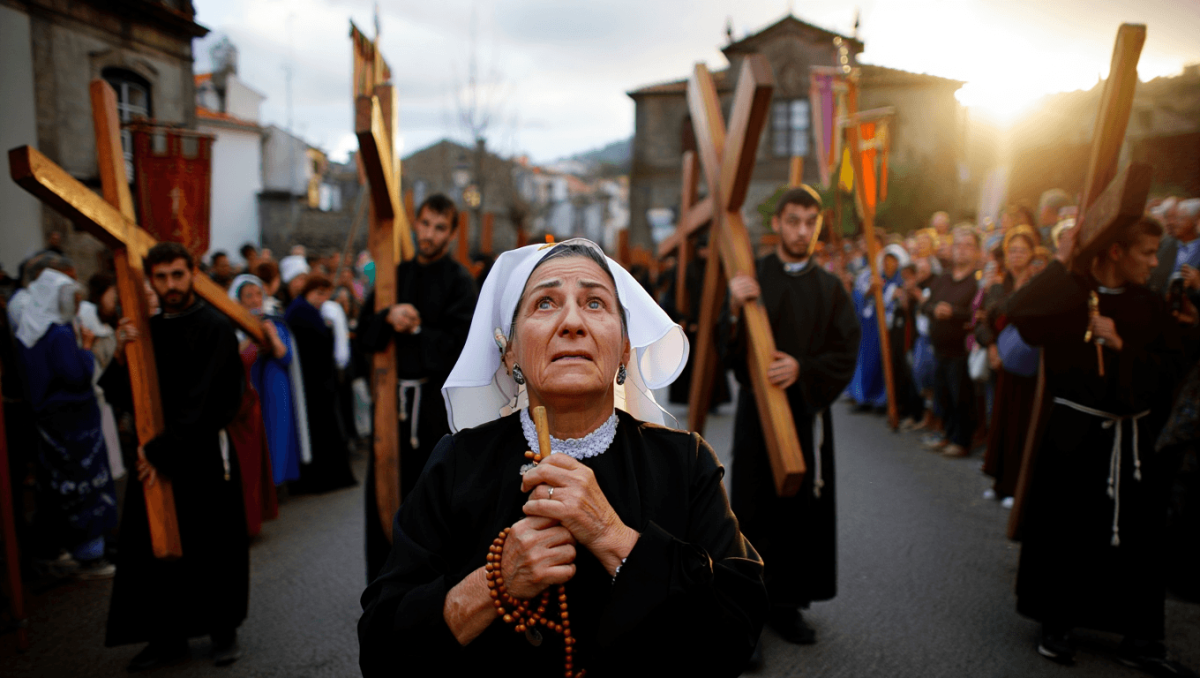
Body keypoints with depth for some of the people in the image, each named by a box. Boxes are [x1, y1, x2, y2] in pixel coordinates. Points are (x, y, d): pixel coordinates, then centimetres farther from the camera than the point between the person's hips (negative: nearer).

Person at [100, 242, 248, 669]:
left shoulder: (214, 329, -9)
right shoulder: (147, 330, 9)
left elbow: (201, 402, -15)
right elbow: (118, 394, 7)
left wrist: (163, 451, -15)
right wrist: (123, 357, -11)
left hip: (203, 456, -5)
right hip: (153, 455, 5)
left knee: (213, 547, 5)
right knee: (157, 547, 8)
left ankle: (223, 630, 22)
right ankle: (168, 635, 23)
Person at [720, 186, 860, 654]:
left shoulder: (829, 289, 9)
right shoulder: (751, 277, 1)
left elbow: (845, 355, 2)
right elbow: (729, 351, -5)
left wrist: (802, 369, -17)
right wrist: (735, 311, -25)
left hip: (807, 412, 3)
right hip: (757, 410, -2)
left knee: (803, 510, 6)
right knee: (754, 513, -2)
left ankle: (787, 602, 21)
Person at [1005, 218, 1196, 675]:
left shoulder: (1151, 307, 7)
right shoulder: (1070, 295, -5)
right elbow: (1019, 312, -25)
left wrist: (1121, 346, -13)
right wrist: (1061, 263, -18)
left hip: (1133, 436, 4)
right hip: (1075, 431, -3)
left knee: (1137, 537, 9)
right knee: (1062, 529, 5)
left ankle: (1140, 639, 24)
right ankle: (1056, 624, 23)